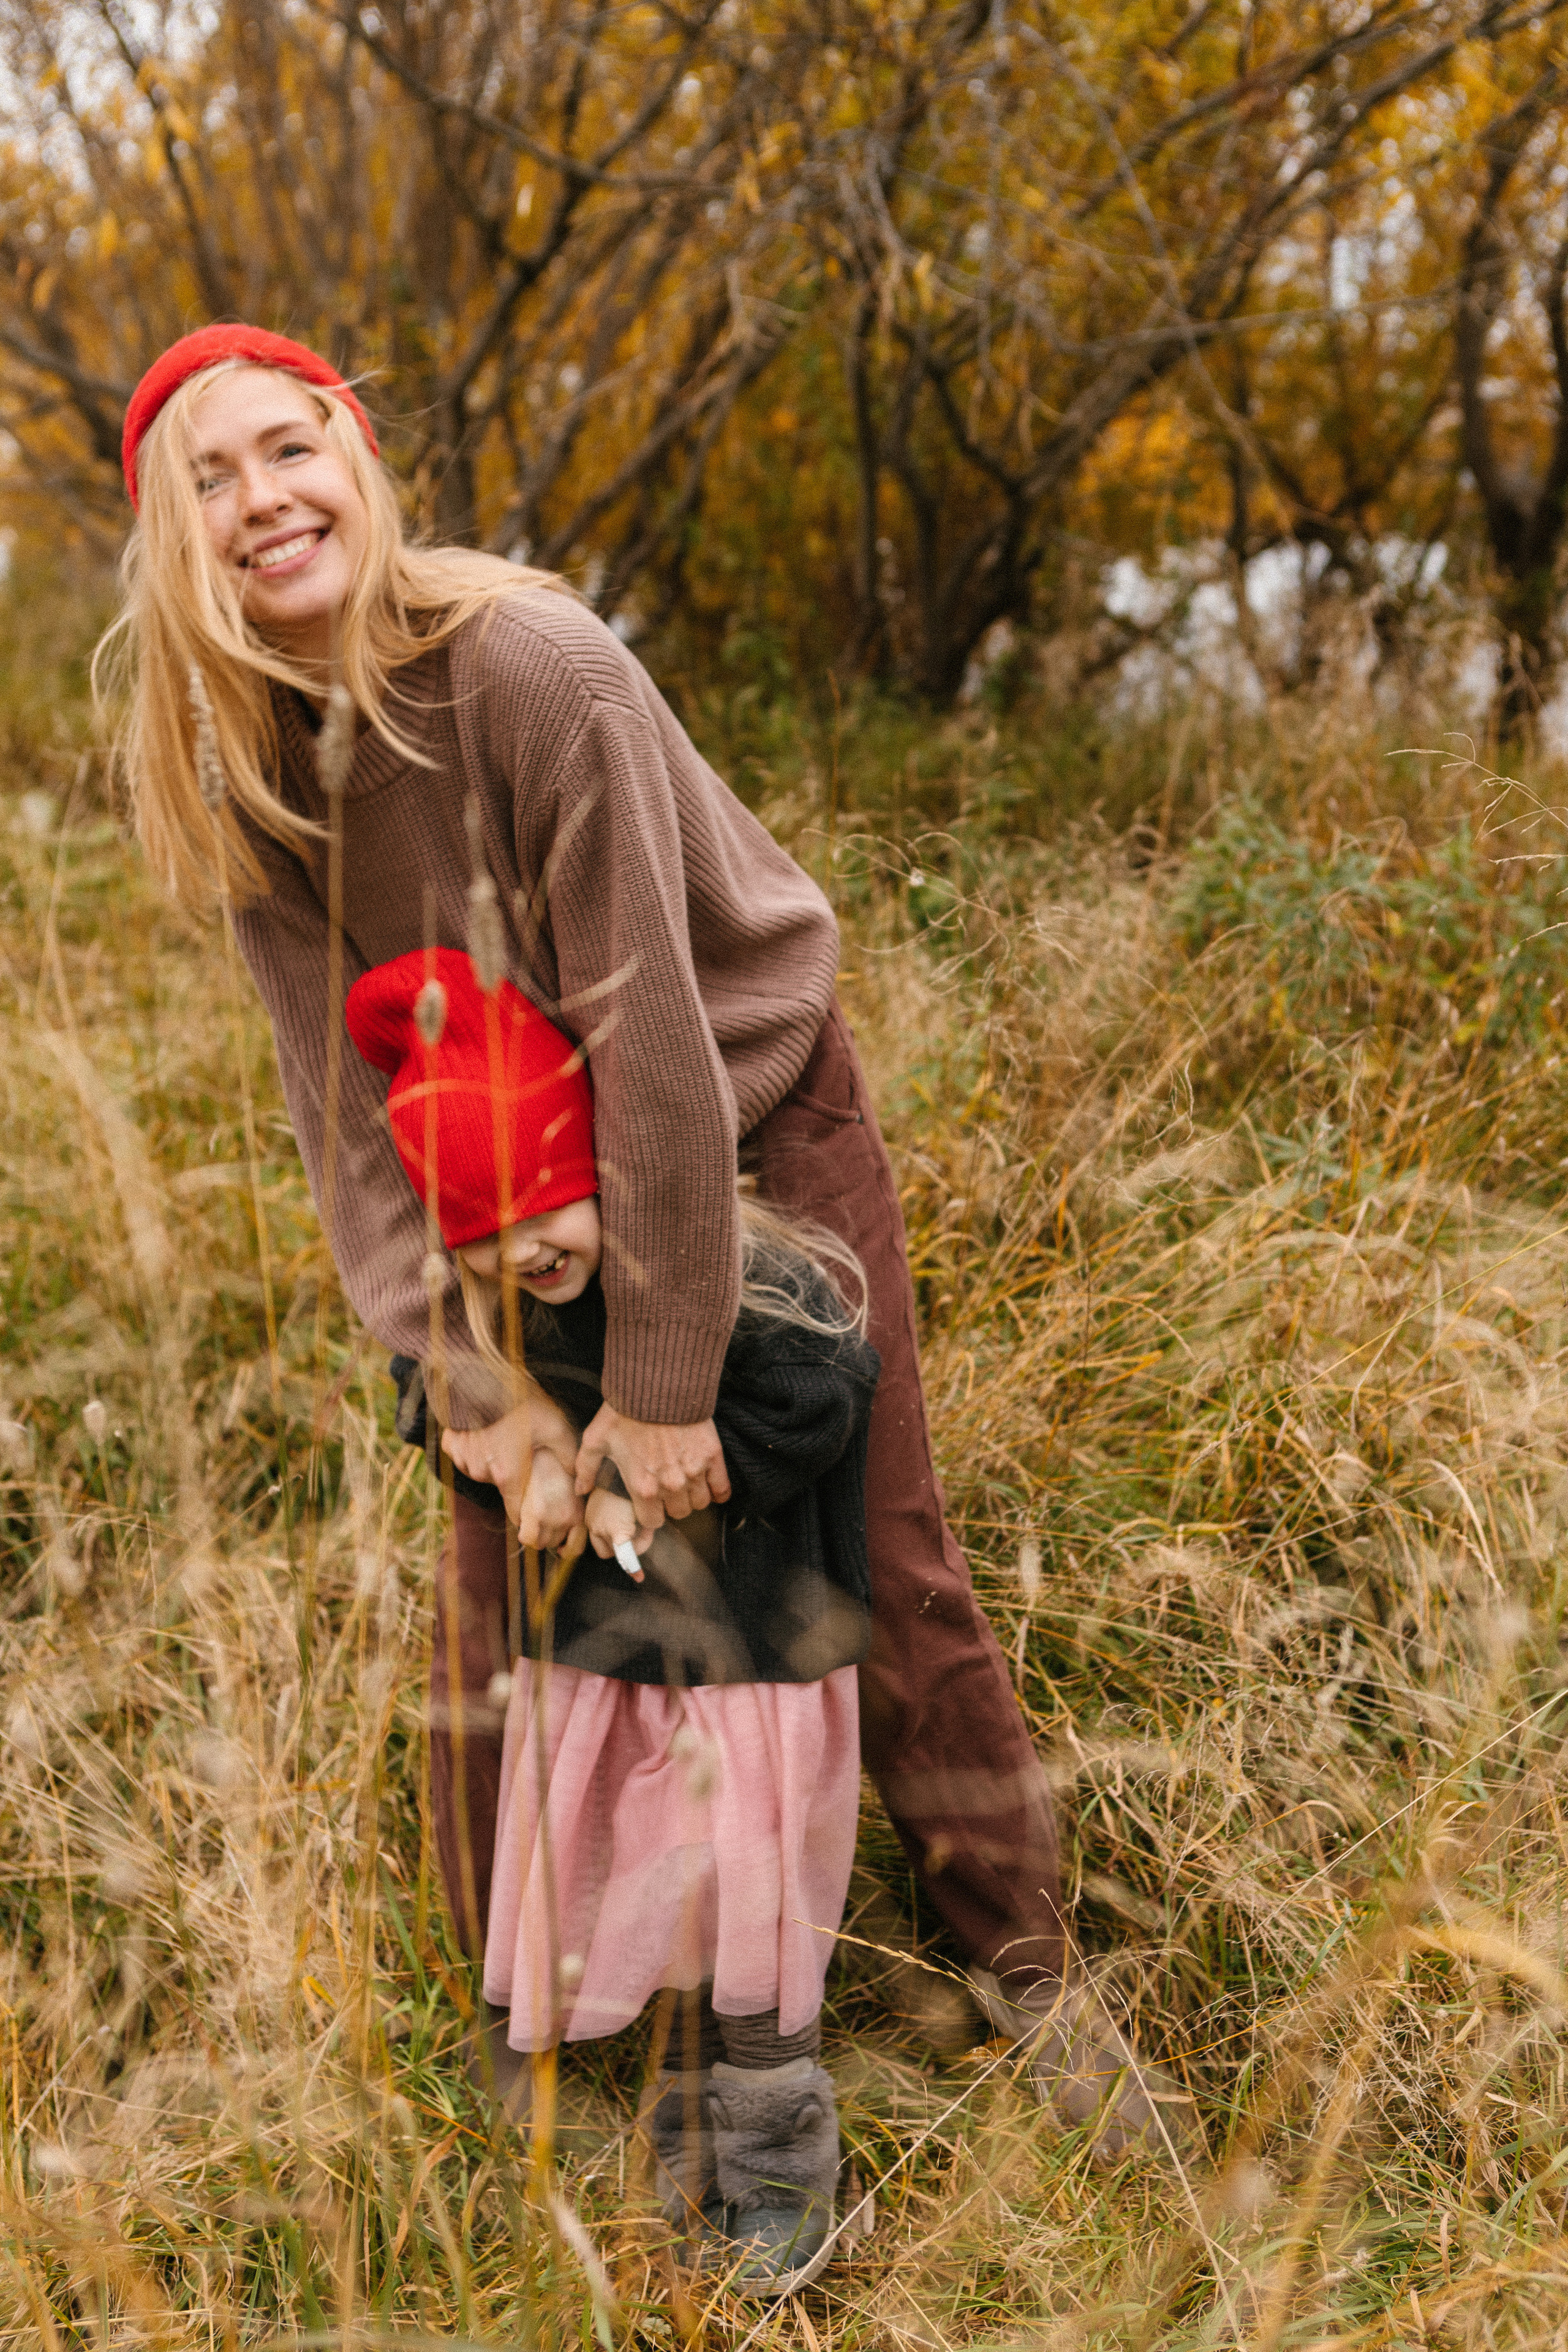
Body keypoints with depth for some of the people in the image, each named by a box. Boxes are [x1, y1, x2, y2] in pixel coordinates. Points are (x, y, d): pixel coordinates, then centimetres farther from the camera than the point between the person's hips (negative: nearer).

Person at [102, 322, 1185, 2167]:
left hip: (758, 1102, -4)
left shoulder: (535, 669, -29)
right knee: (498, 1570, 3)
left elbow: (650, 1024, -30)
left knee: (880, 1550, 0)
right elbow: (351, 1104, -13)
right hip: (526, 1167, 4)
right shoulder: (241, 780, -12)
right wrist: (468, 1378, -20)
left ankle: (1016, 1957, 18)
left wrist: (666, 1377, -28)